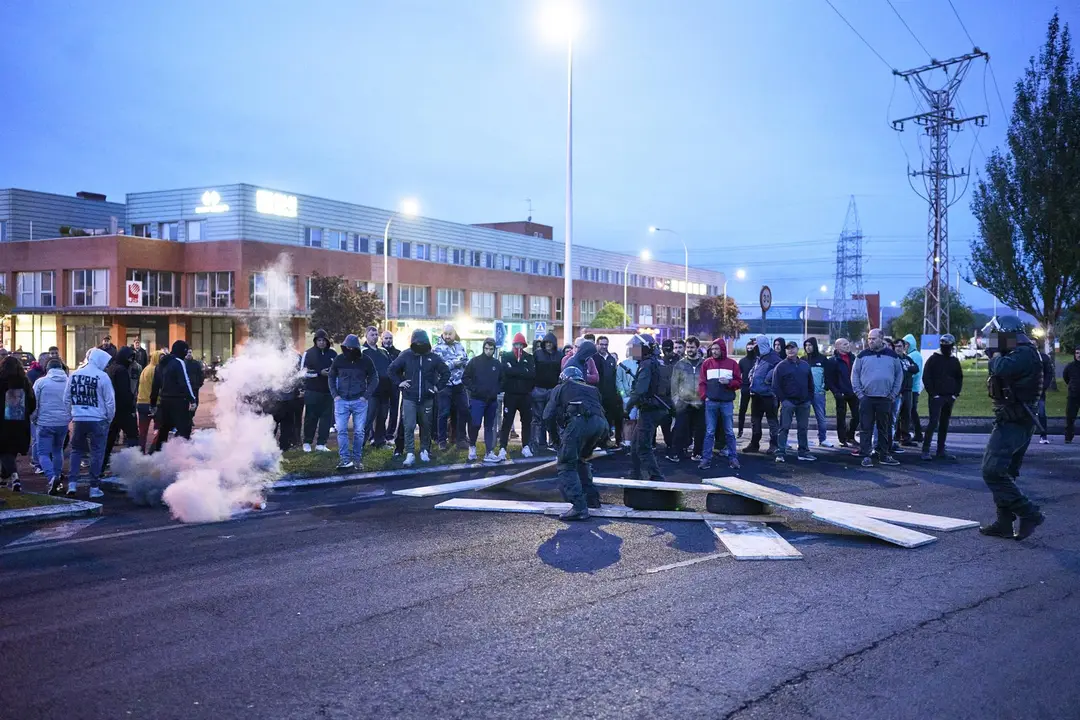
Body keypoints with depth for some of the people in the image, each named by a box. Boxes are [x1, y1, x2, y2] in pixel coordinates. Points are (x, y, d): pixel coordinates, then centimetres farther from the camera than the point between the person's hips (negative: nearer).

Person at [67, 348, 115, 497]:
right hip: (97, 420, -4)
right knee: (97, 453, 4)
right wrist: (109, 419, 6)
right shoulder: (102, 376, -10)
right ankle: (94, 488, 6)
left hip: (78, 419, 4)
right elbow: (110, 401, -8)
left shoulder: (74, 375, 4)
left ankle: (72, 483, 11)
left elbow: (67, 397, 10)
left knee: (76, 450, 18)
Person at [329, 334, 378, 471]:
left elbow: (374, 378, 2)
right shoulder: (339, 359, 0)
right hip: (341, 401, 1)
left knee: (359, 432, 4)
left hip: (360, 401, -1)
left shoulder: (366, 360, -4)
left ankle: (357, 459, 14)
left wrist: (366, 395, -7)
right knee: (341, 430, -4)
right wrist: (335, 395, 0)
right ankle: (344, 459, 2)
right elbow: (331, 377, 10)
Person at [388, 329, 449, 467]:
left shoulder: (433, 357, 0)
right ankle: (410, 454, -5)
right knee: (409, 427, -8)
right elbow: (391, 369, 4)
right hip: (409, 398, -2)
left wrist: (438, 386, 3)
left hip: (427, 399, 2)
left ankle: (424, 451, 24)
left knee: (426, 427, 10)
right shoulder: (406, 355, -4)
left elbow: (446, 372, 9)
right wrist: (399, 382, -3)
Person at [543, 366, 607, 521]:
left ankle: (579, 507, -14)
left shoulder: (561, 388, 26)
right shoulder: (593, 390, 37)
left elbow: (548, 416, 18)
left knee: (566, 465, 0)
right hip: (601, 423, 5)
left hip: (579, 422, -5)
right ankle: (592, 498, 28)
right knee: (582, 459, 29)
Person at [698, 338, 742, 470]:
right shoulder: (706, 364, 6)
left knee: (729, 432, 6)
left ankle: (733, 458, 13)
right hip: (711, 403, 0)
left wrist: (729, 382, -12)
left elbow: (739, 383, 5)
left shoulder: (732, 364, 5)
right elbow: (701, 382, 4)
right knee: (709, 432, 2)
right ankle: (706, 458, 5)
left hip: (727, 403, 0)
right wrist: (704, 396, -7)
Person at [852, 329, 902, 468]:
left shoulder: (892, 355, 6)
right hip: (867, 398, -1)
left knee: (885, 429, 10)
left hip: (885, 399, 1)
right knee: (866, 428, -1)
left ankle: (884, 455, 19)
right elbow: (855, 375, 4)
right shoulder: (863, 355, 3)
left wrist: (894, 394, 3)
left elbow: (899, 375, 11)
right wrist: (859, 393, -4)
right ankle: (866, 456, 4)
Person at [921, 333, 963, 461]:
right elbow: (926, 377, -6)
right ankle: (925, 451, -12)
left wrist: (956, 393, 5)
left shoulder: (955, 361, 12)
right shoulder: (933, 359, -2)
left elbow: (959, 378, 18)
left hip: (949, 398, 5)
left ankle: (941, 451, 14)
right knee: (933, 423, -13)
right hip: (936, 397, -5)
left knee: (944, 425, 8)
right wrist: (932, 393, -12)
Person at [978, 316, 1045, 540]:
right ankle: (1004, 523, 18)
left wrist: (996, 356, -11)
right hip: (1017, 423, 11)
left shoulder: (1025, 353, -16)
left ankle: (1029, 513, -11)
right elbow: (1002, 372, 21)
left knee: (992, 472, -14)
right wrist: (996, 356, 7)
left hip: (1012, 423, -11)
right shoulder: (1018, 355, 16)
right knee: (1004, 474, 14)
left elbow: (1002, 368, -32)